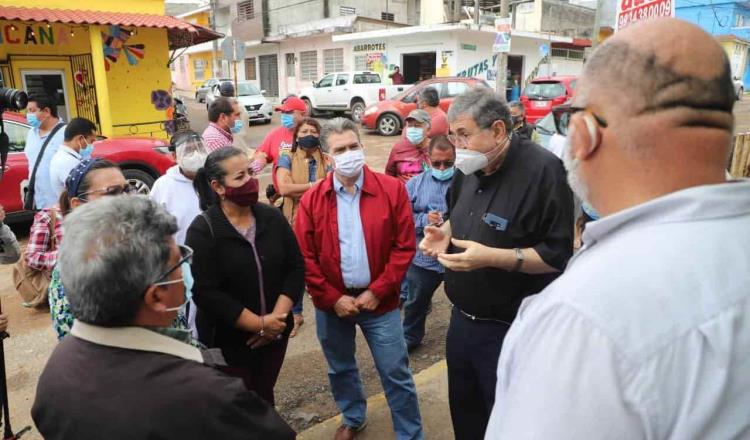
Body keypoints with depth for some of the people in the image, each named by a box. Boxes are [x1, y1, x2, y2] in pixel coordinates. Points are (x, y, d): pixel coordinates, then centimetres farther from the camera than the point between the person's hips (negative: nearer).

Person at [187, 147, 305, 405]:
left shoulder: (272, 217, -1)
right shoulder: (202, 230, -14)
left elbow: (296, 268, -2)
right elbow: (206, 294, -19)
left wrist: (278, 317, -14)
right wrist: (259, 324, -19)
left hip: (275, 333, 4)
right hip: (228, 340, -4)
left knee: (264, 396, 21)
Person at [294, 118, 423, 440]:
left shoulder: (392, 189, -10)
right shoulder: (312, 200, -6)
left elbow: (404, 246, -9)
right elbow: (305, 257, -5)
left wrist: (377, 291, -12)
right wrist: (332, 298, -9)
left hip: (379, 301, -2)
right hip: (331, 303, 2)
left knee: (396, 375, 8)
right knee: (340, 369, 23)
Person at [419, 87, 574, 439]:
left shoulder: (542, 170, -20)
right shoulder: (469, 169, 4)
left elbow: (558, 255, -21)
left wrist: (493, 257, -30)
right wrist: (446, 233, -1)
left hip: (510, 331, -7)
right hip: (461, 319, 7)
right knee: (463, 411, 24)